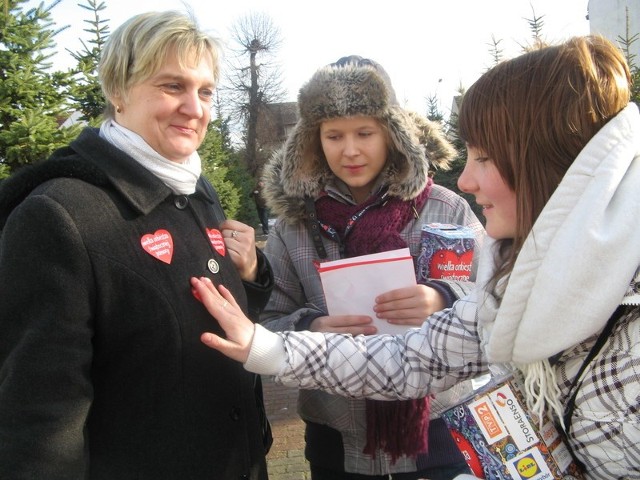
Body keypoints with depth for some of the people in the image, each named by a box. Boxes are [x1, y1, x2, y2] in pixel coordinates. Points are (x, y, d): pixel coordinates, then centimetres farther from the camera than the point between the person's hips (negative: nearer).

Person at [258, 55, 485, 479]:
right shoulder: (293, 223, -4)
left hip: (438, 431, -1)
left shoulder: (448, 210, -7)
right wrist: (309, 331, -25)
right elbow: (267, 328, -4)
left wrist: (445, 302, -26)